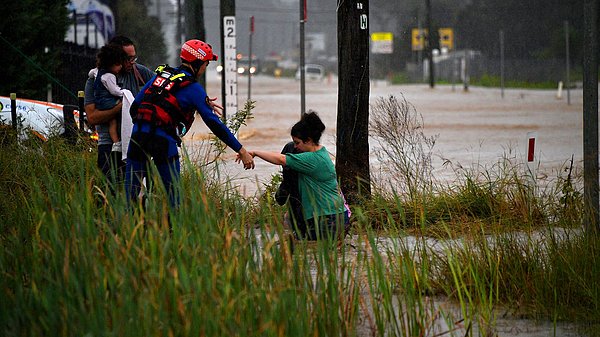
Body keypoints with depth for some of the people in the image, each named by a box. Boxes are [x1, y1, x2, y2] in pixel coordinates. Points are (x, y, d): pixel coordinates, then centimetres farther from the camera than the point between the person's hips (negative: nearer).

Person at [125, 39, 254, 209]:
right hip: (163, 141, -5)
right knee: (171, 190, 6)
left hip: (138, 134, 5)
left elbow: (135, 105, 17)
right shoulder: (193, 88, 0)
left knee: (130, 189, 6)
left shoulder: (160, 74, 17)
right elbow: (214, 123, -4)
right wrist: (241, 151, -2)